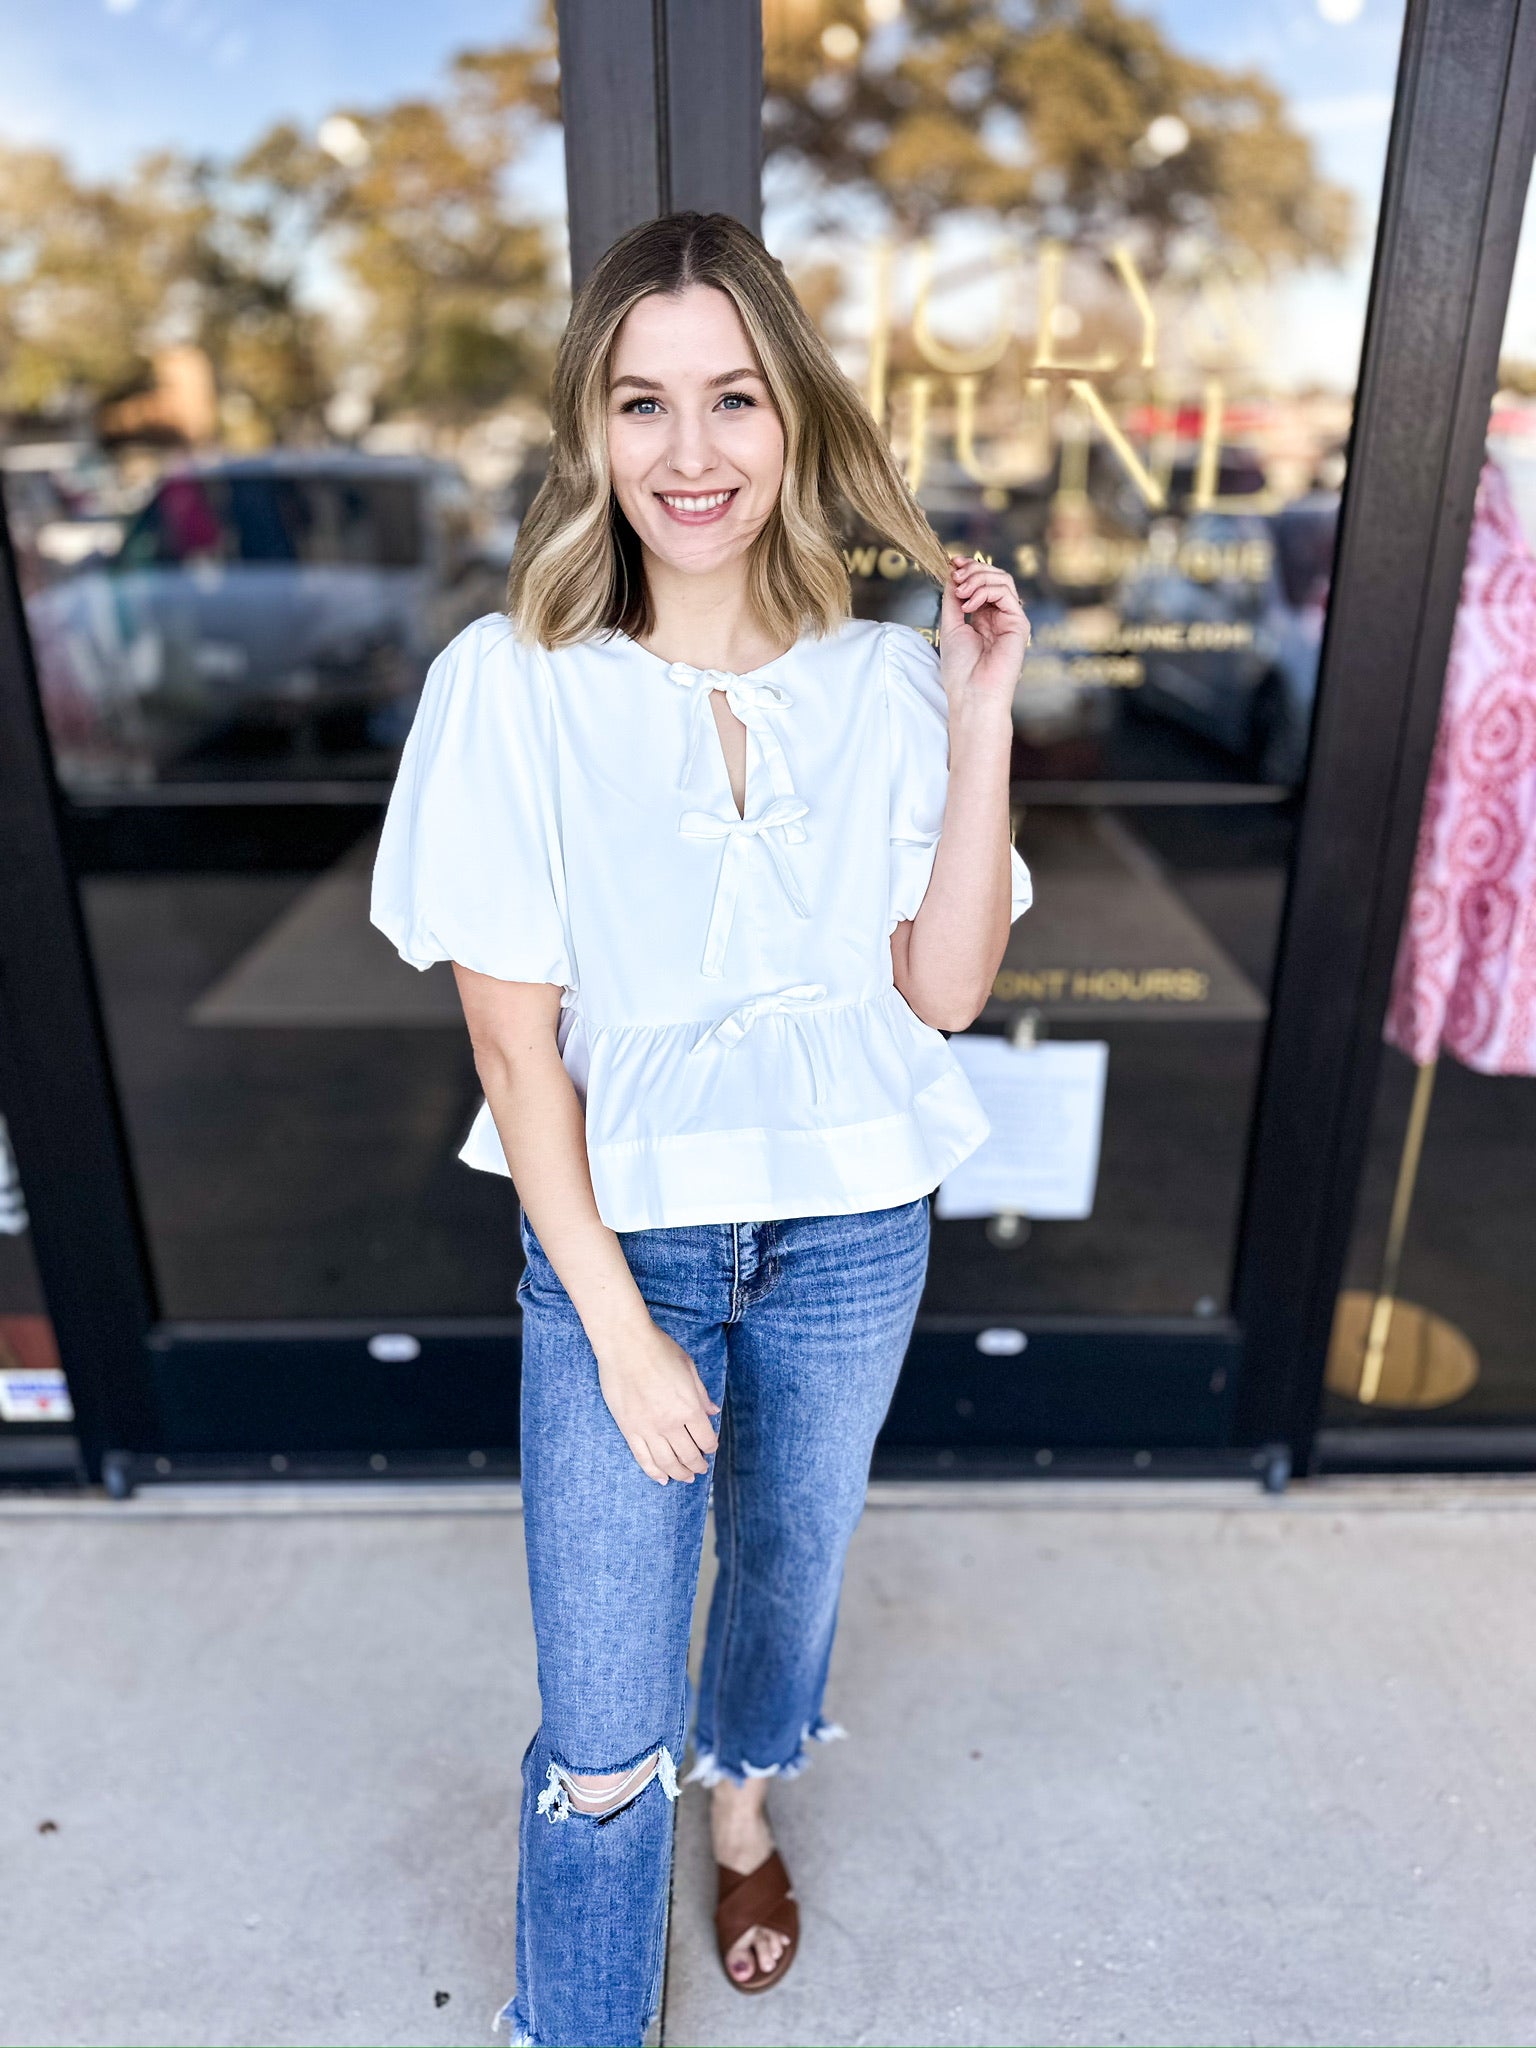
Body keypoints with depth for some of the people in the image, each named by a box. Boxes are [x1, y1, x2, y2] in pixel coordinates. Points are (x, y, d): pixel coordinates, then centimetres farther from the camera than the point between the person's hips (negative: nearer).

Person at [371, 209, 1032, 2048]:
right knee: (601, 1739, 5)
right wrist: (619, 1325, -12)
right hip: (618, 1231, -2)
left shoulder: (886, 681, -5)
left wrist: (981, 718, -15)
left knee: (789, 1564, 26)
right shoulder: (510, 685, -12)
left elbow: (945, 987, -8)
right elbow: (514, 1035, -11)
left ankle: (744, 1801, 60)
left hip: (849, 1235, 3)